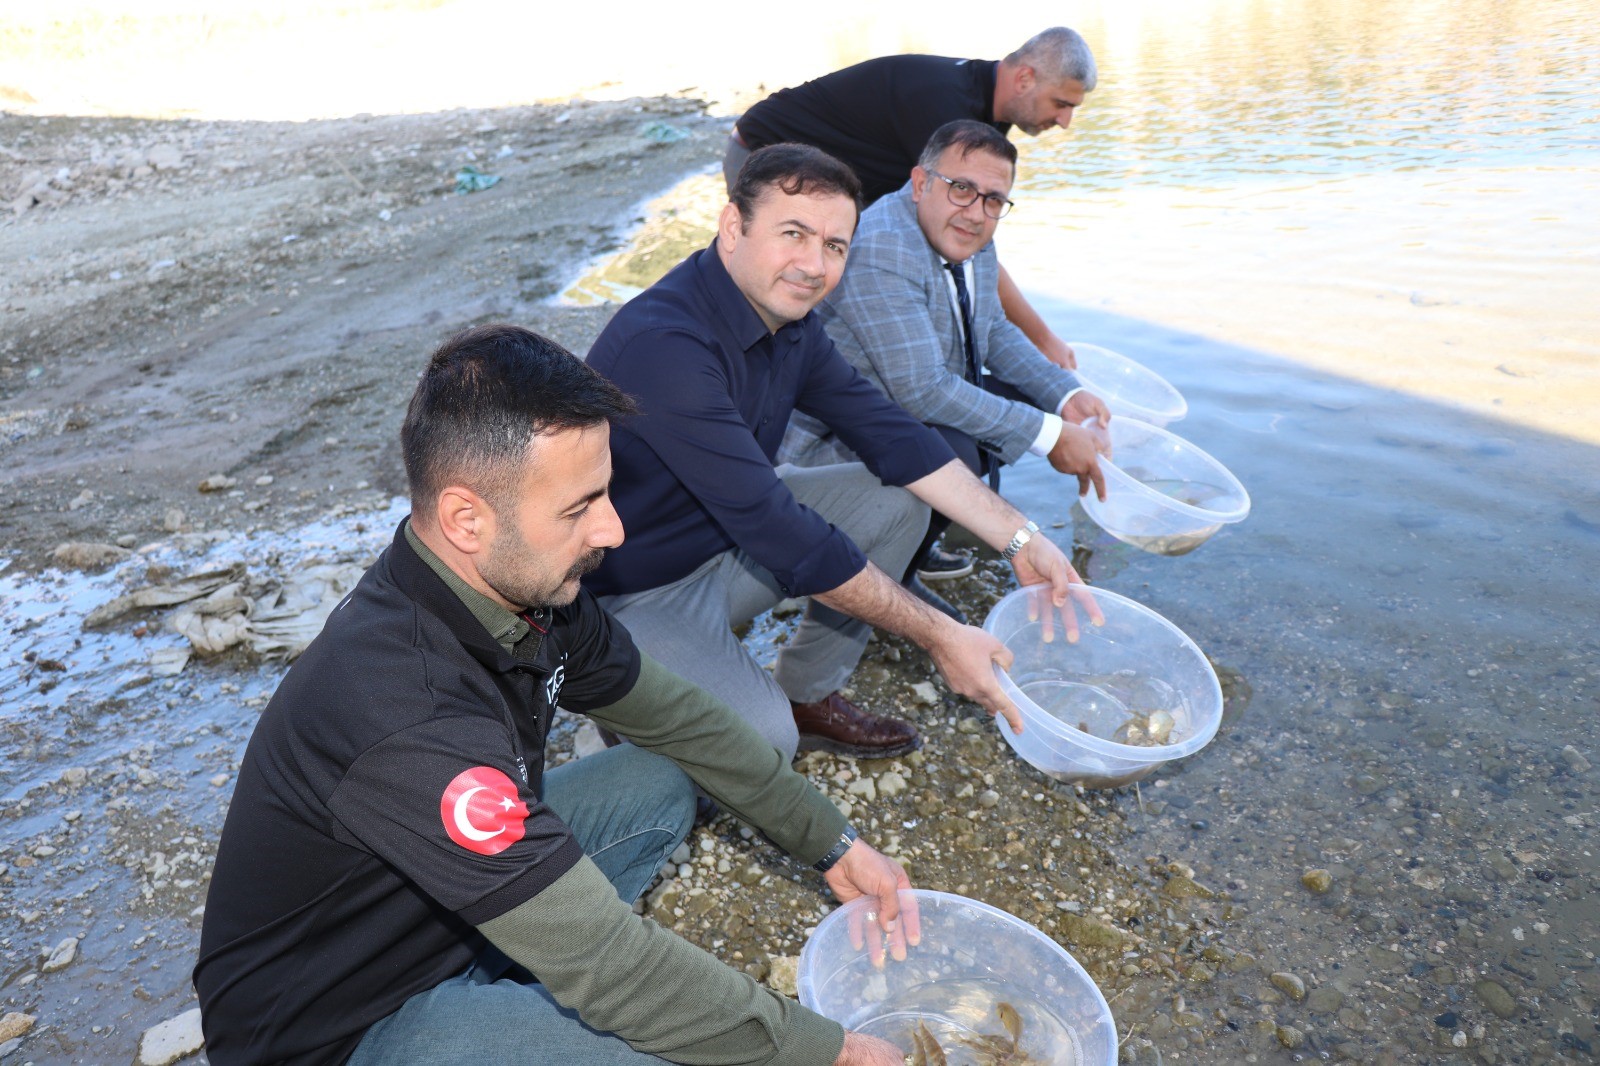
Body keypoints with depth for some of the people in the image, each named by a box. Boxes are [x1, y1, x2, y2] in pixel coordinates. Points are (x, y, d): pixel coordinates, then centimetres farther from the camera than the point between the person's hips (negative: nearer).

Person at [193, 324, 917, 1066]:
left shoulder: (528, 588, -13)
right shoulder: (410, 720, -38)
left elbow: (675, 717, 2)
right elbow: (609, 968, -34)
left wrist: (831, 846, 4)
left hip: (441, 914, 8)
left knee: (658, 784, 4)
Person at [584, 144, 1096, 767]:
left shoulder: (787, 318, -3)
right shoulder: (662, 345, -32)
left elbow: (887, 432, 2)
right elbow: (779, 531, -33)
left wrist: (1020, 539, -5)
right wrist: (941, 638, -27)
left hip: (731, 536, 8)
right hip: (639, 592, -8)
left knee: (898, 497, 2)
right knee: (765, 740, -28)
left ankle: (807, 696, 13)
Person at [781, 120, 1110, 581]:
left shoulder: (971, 240, 4)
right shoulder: (879, 251, -26)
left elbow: (994, 330, 17)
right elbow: (923, 390, -31)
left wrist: (1067, 395, 0)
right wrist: (1051, 436, -25)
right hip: (831, 446, -10)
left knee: (1034, 395, 6)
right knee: (951, 454, -34)